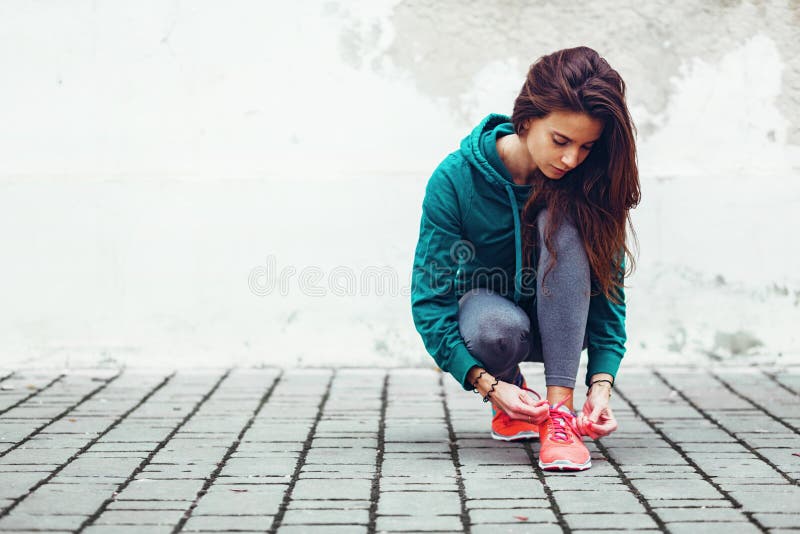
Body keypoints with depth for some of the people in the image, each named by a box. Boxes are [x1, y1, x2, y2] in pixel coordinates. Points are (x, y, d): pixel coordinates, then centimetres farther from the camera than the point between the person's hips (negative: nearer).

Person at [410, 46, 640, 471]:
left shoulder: (588, 183, -18)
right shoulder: (456, 178, -23)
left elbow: (608, 290, -16)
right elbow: (431, 298, -22)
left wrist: (602, 383, -31)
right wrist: (488, 385, -34)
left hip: (561, 322, 1)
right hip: (487, 305, -1)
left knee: (561, 223, -30)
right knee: (497, 329, -39)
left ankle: (559, 411, -32)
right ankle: (510, 387, 0)